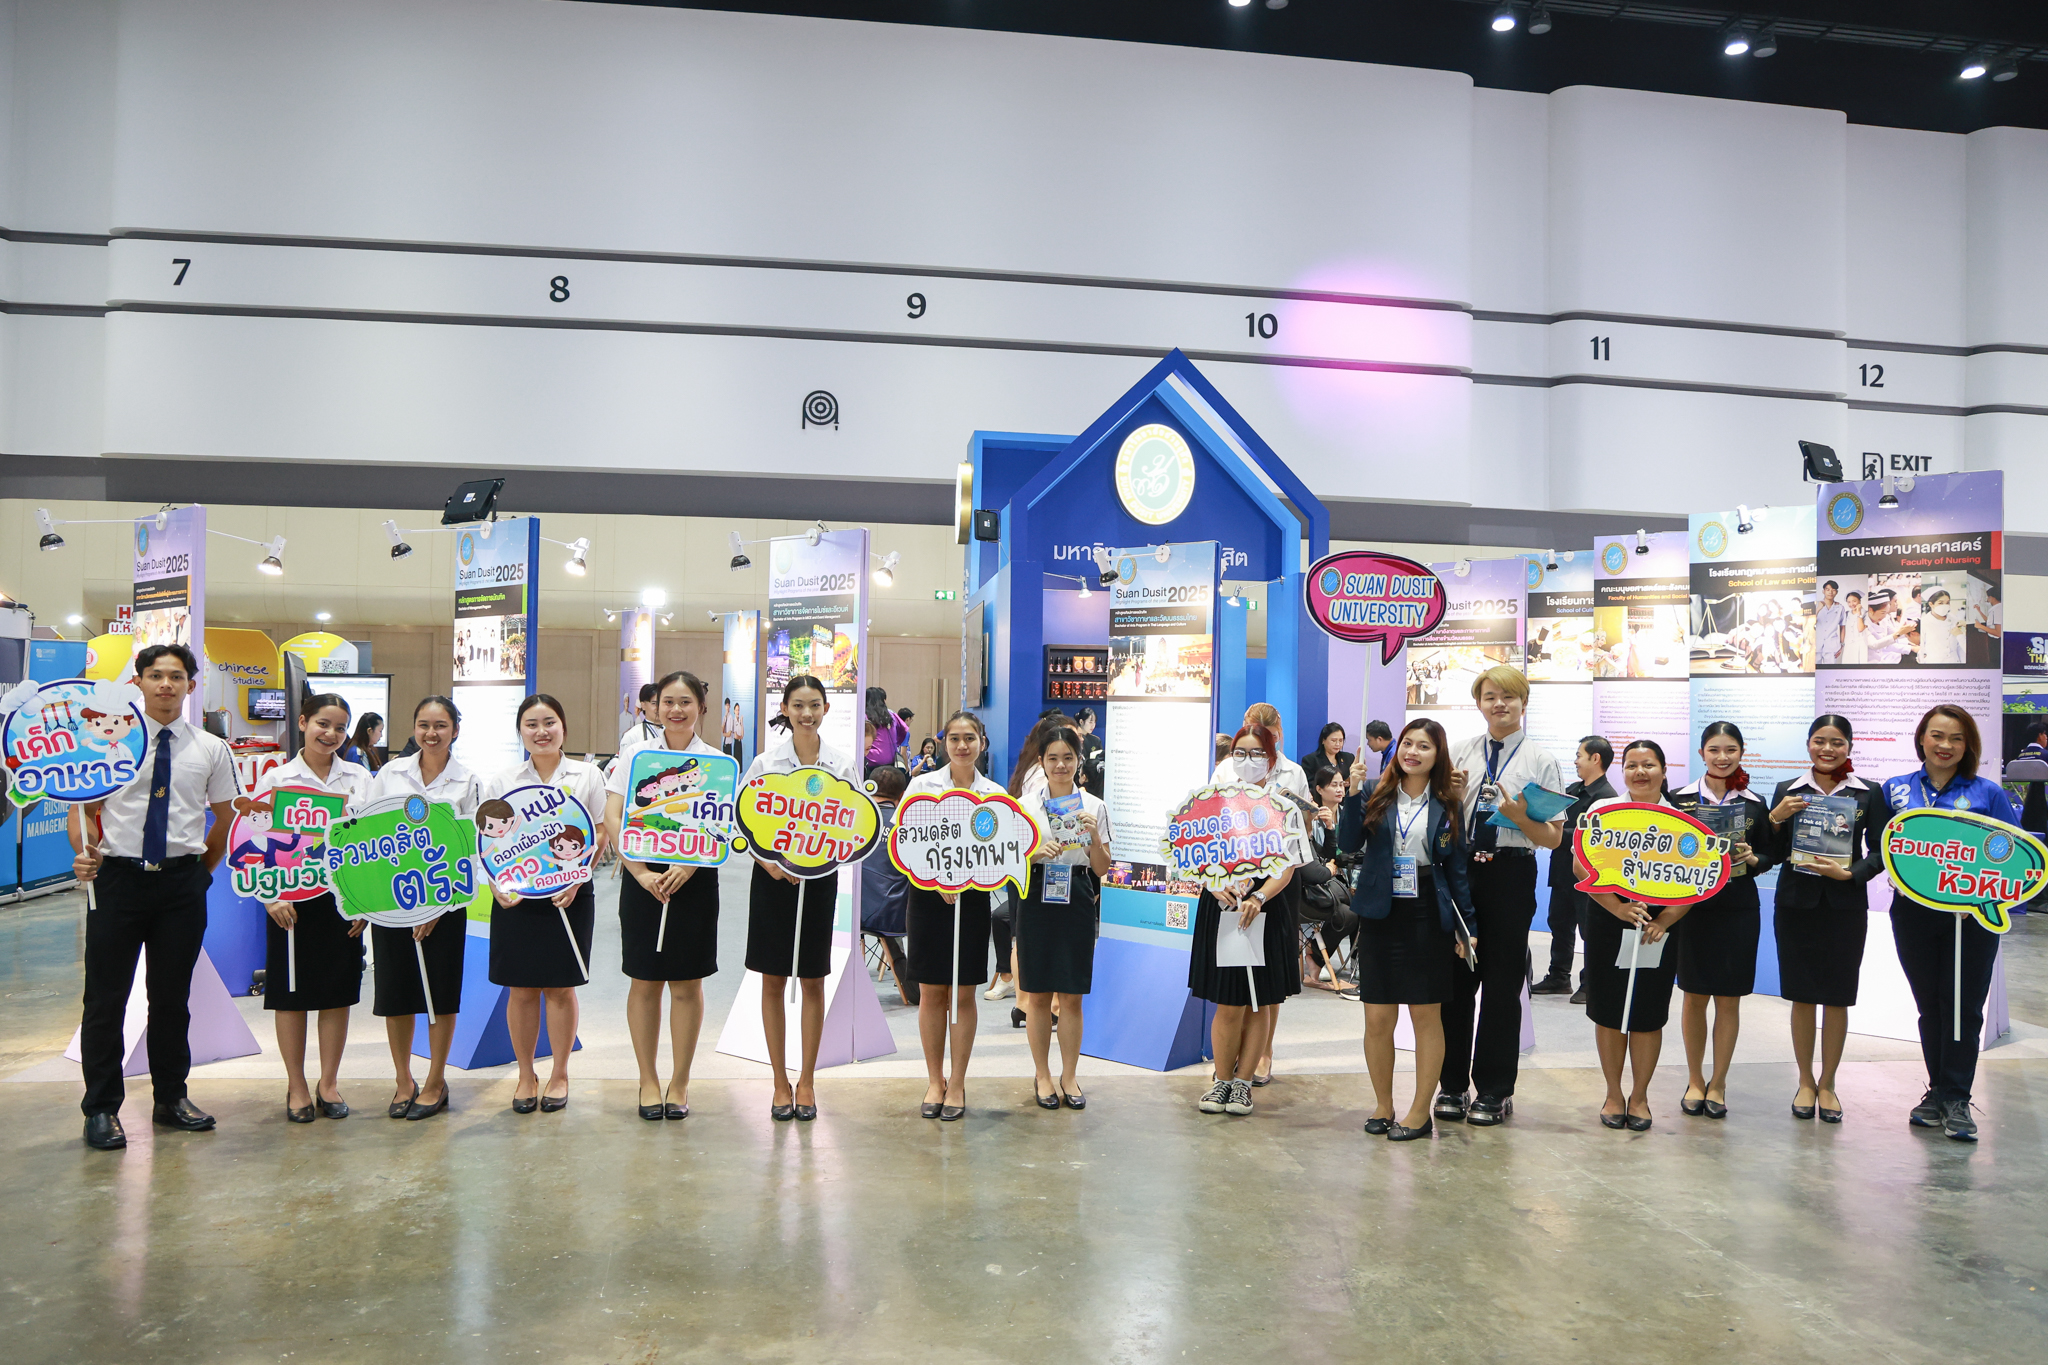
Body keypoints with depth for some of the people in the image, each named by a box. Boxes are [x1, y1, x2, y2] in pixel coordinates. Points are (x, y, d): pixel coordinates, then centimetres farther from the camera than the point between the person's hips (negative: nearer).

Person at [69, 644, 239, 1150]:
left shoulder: (211, 749, 5)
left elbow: (225, 817, 14)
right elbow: (82, 807, 0)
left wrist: (203, 871, 10)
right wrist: (83, 853, -18)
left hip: (182, 883, 1)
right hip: (118, 878, -1)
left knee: (172, 995, 11)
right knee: (106, 996, 3)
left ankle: (171, 1098, 25)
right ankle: (102, 1109, 15)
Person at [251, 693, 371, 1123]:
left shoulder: (360, 778, 5)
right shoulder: (277, 779, -1)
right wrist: (272, 896, -12)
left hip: (342, 897, 2)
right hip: (292, 898, -2)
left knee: (338, 992, 7)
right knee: (291, 994, 5)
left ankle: (329, 1084, 20)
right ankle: (296, 1087, 18)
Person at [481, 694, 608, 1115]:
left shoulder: (587, 775, 3)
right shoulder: (501, 781, 8)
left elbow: (601, 837, 2)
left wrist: (577, 878, -12)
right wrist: (496, 886, -9)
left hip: (570, 894, -1)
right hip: (515, 895, 1)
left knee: (561, 986, 4)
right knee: (521, 989, 5)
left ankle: (559, 1075, 18)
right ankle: (526, 1076, 20)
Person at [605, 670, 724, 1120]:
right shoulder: (634, 755, 4)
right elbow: (612, 819, -3)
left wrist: (687, 867, -18)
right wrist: (642, 873, -13)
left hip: (695, 878, 0)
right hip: (642, 877, 1)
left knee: (687, 983, 4)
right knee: (645, 980, 6)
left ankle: (680, 1082, 18)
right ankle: (648, 1080, 19)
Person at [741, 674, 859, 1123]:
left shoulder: (843, 765, 1)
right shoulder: (765, 762, -1)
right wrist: (772, 864, -14)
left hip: (820, 879, 1)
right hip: (773, 878, 0)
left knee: (813, 982, 7)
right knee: (773, 982, 5)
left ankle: (807, 1081, 18)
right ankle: (781, 1082, 16)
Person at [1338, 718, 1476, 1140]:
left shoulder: (1446, 806, 4)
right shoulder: (1376, 796, 3)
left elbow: (1456, 868, 8)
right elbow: (1349, 845, -8)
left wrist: (1468, 925, 4)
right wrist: (1353, 795, -16)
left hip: (1428, 919, 0)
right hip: (1380, 916, 0)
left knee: (1427, 1016, 3)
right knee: (1378, 1018, 2)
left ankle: (1420, 1112, 14)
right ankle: (1382, 1105, 19)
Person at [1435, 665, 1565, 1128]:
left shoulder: (1541, 760, 2)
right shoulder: (1458, 753, 9)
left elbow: (1553, 838, -2)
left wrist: (1519, 815, -19)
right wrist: (1450, 795, -7)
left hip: (1511, 875, -2)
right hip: (1459, 869, 2)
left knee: (1502, 983, 5)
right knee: (1456, 978, 8)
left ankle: (1495, 1090, 18)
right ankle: (1452, 1085, 20)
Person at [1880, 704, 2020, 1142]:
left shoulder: (1988, 793, 1)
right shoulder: (1895, 789, 5)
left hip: (1972, 916, -1)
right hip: (1914, 912, 2)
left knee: (1964, 1006, 1)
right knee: (1929, 1004, 10)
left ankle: (1955, 1099, 11)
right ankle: (1938, 1091, 21)